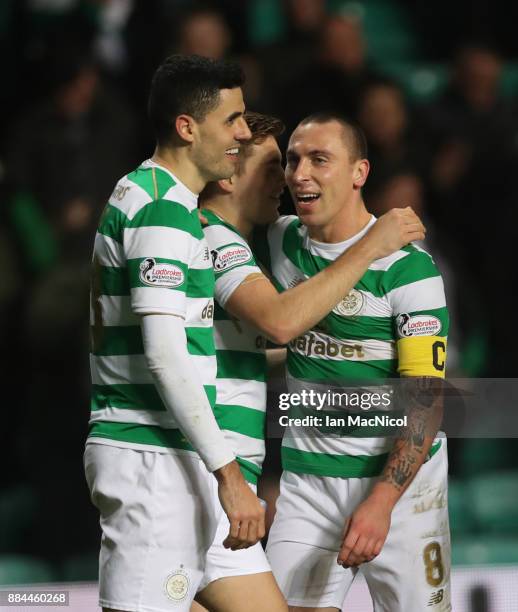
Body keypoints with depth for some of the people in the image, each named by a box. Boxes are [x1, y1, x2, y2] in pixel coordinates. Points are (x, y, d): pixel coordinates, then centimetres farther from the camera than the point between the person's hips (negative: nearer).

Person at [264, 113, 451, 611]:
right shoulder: (281, 242, 4)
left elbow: (425, 398, -16)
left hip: (398, 476, -4)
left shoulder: (406, 266, -12)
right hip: (307, 478, 4)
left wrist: (381, 501, -25)